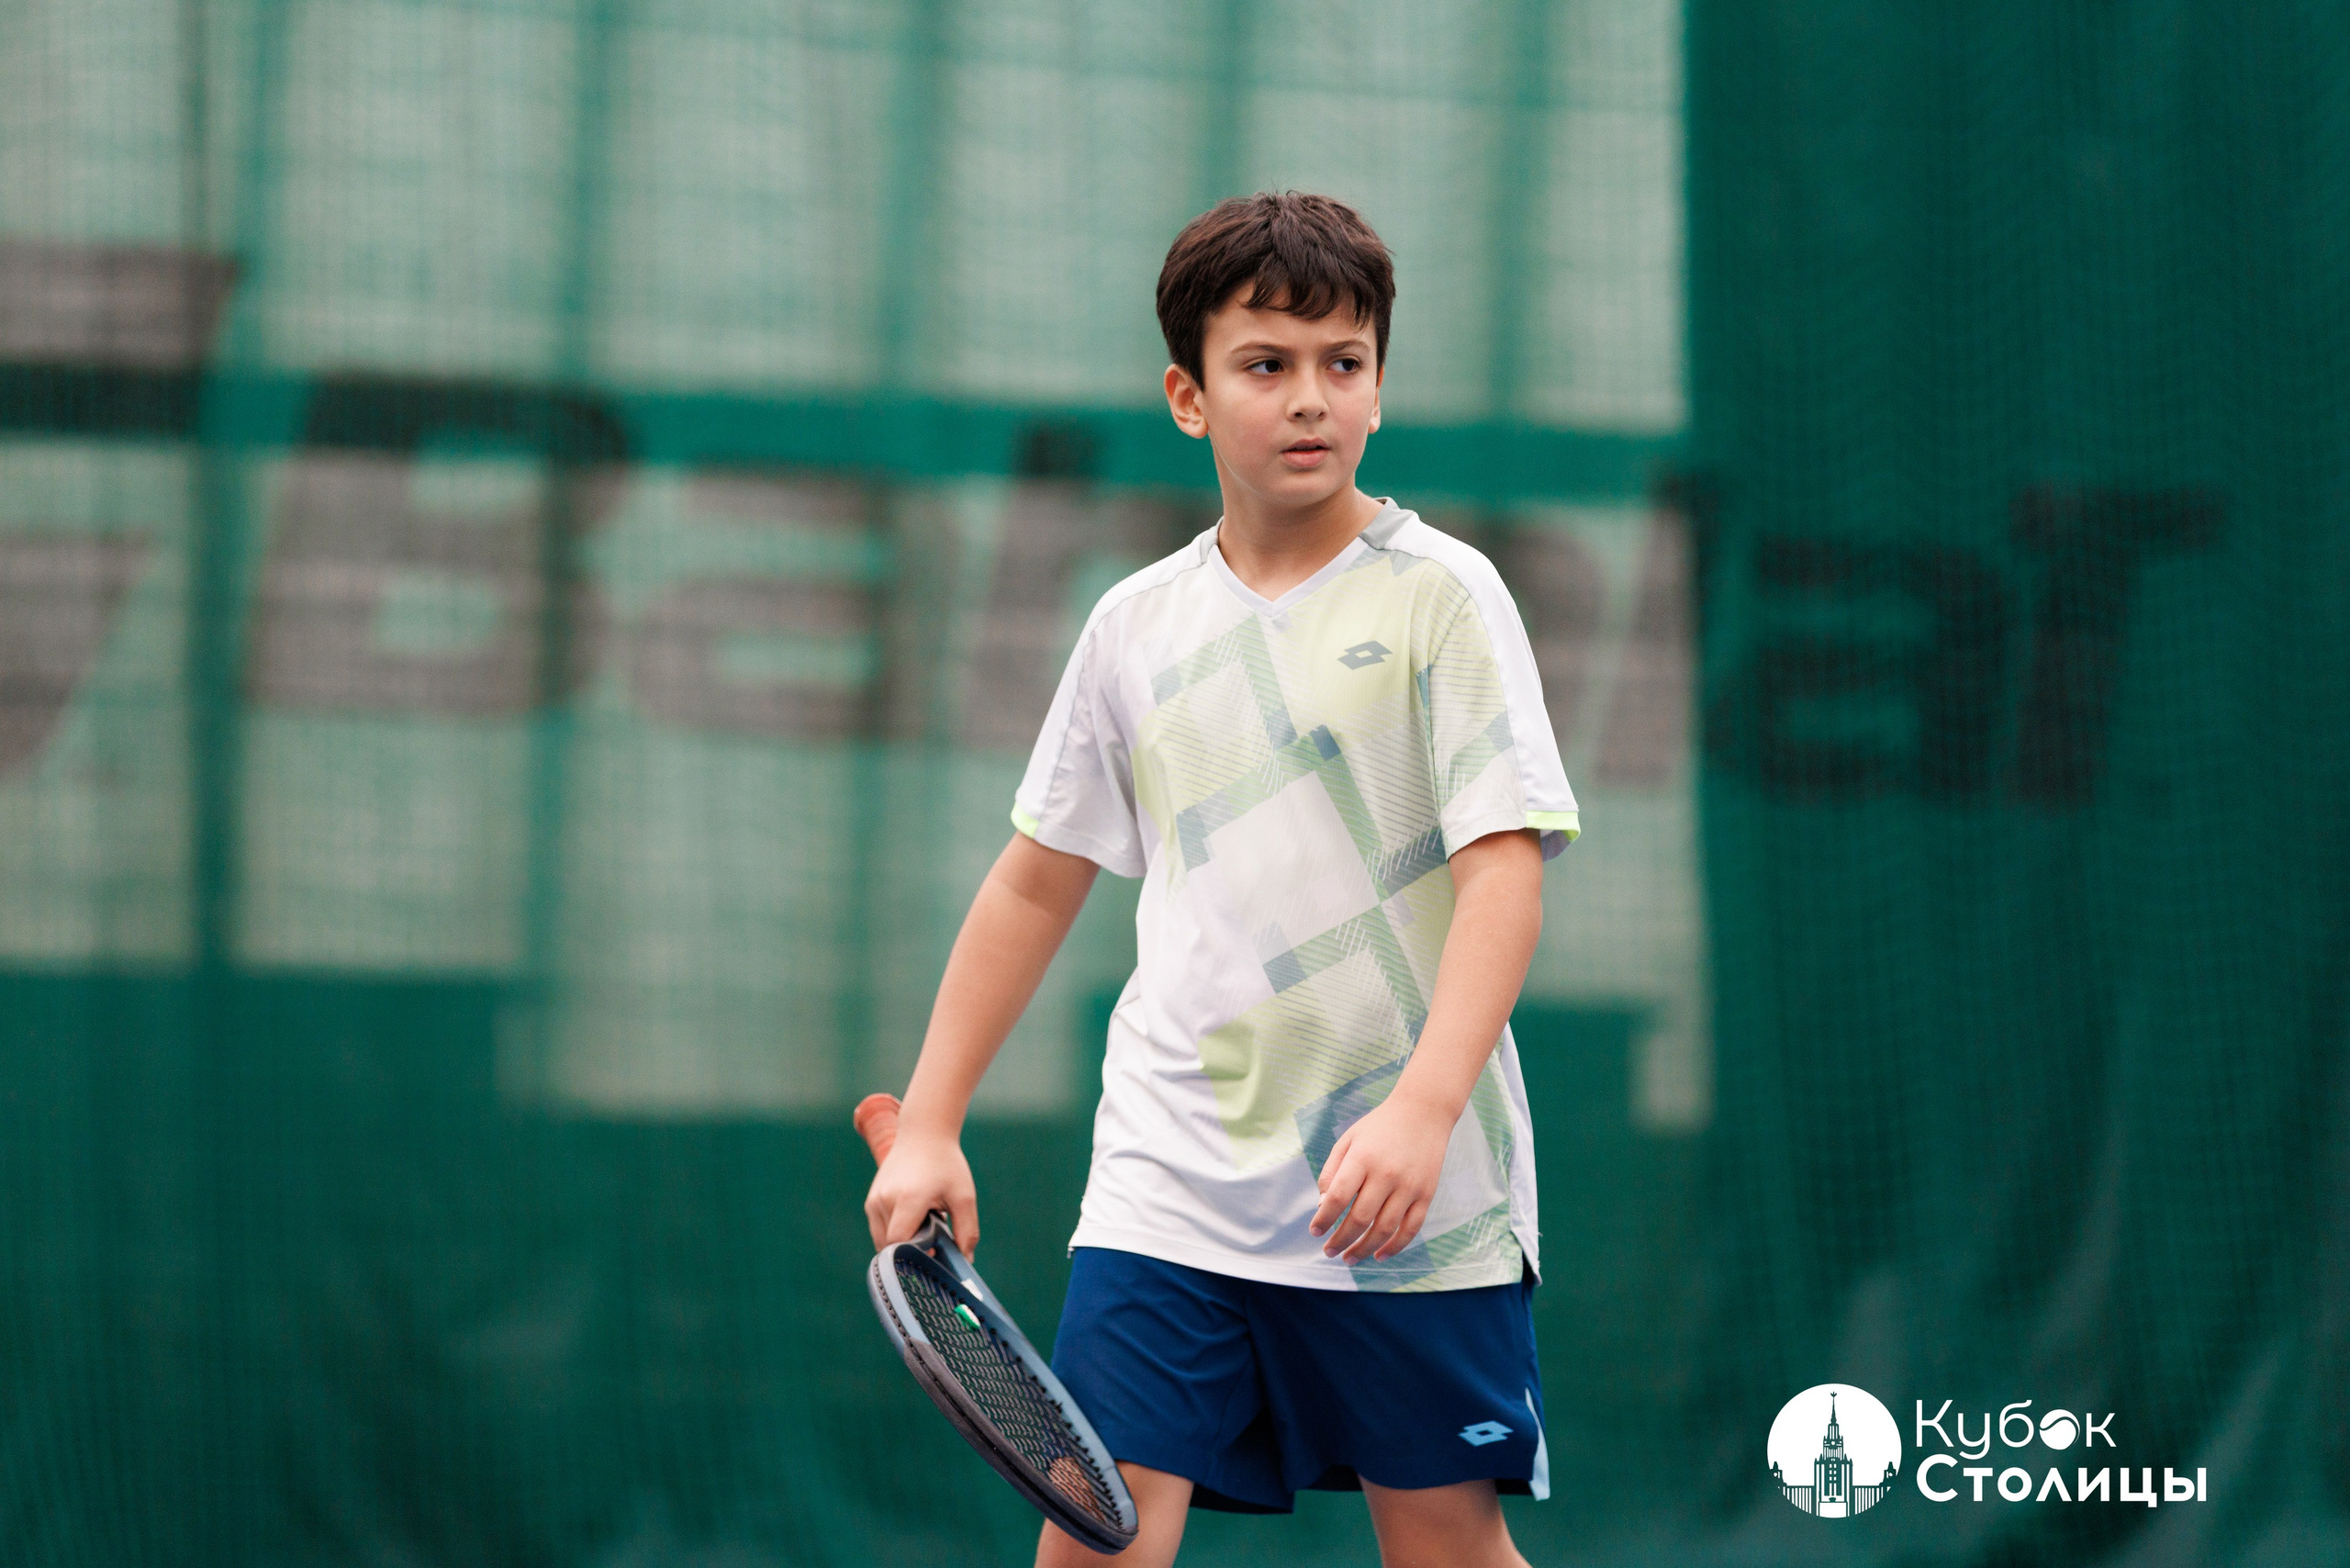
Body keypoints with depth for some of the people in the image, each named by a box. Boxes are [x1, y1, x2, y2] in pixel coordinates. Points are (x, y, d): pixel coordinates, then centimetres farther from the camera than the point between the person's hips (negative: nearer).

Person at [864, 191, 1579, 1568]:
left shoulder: (1440, 594, -3)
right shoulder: (1138, 625, 9)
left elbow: (1506, 868, -12)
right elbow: (1037, 884, 18)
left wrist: (1423, 1107, -25)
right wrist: (928, 1127, 13)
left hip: (1409, 1186, -3)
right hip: (1172, 1182, 3)